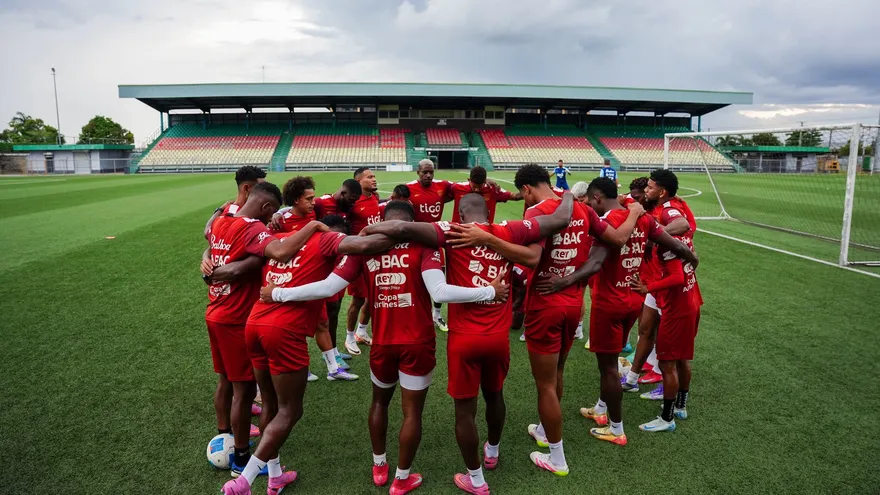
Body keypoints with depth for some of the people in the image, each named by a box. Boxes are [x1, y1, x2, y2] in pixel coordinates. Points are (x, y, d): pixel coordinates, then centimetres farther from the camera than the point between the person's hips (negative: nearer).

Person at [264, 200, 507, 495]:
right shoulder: (421, 244, -9)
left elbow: (328, 288, -9)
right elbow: (440, 293, -21)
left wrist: (277, 294, 2)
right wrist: (491, 292, -12)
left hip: (382, 343, 3)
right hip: (418, 343, -3)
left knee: (380, 401, 27)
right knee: (412, 411, 13)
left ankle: (379, 468, 40)